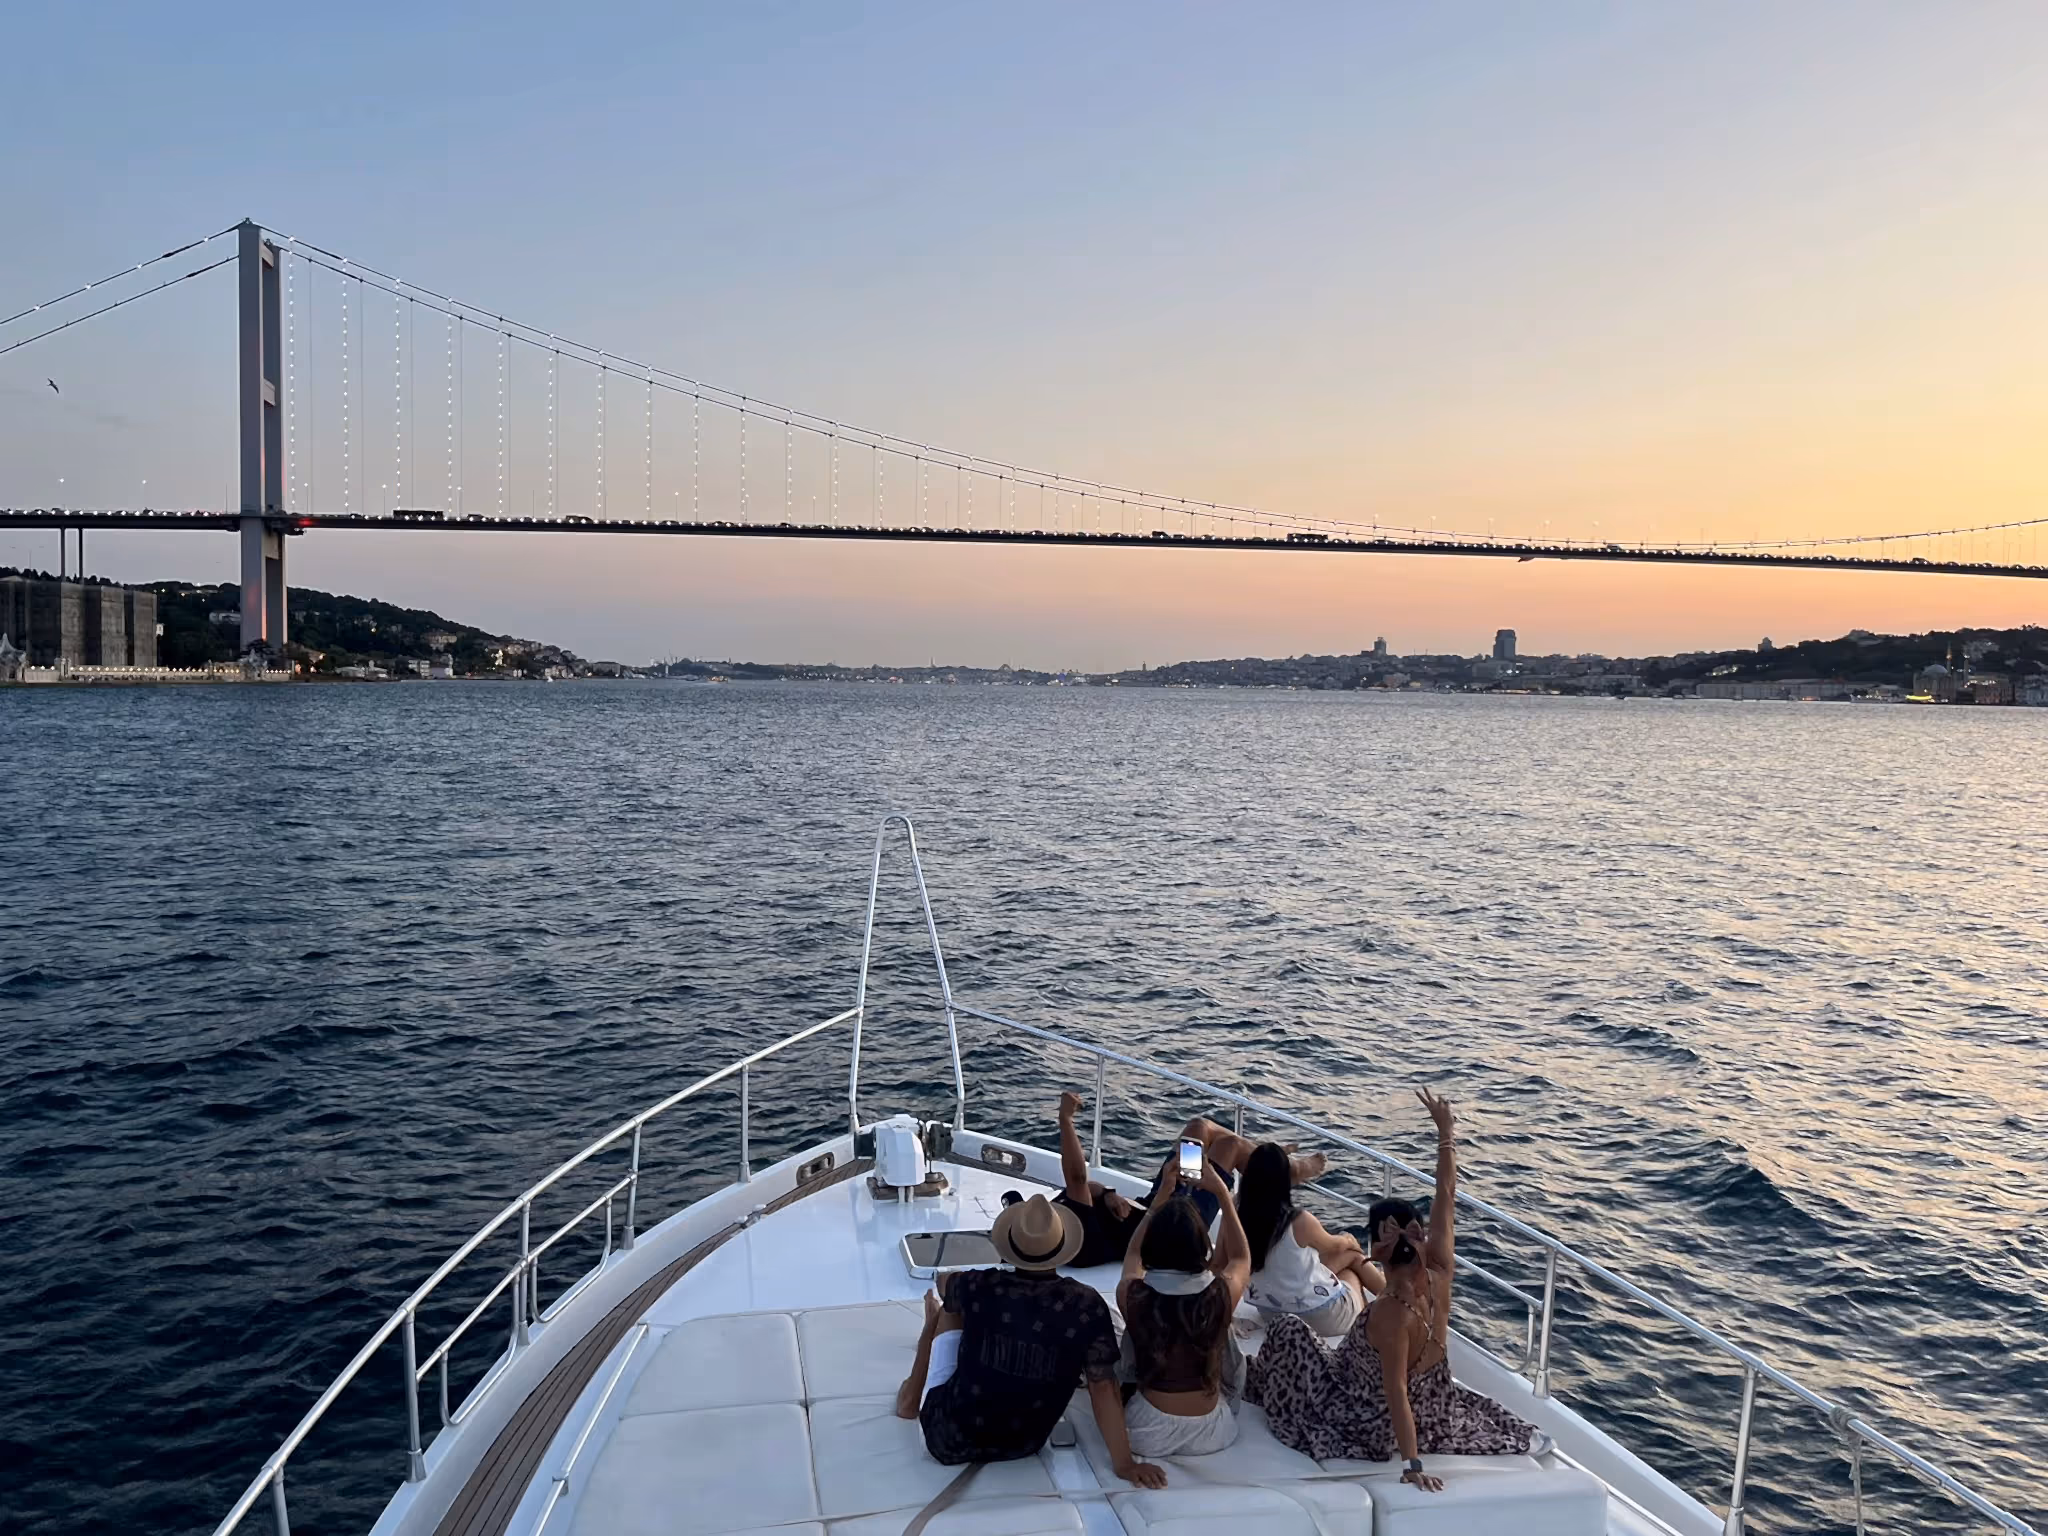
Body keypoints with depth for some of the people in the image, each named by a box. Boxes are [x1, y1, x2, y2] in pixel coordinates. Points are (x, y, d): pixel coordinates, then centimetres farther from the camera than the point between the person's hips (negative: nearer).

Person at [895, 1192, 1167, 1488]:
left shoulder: (979, 1287, -16)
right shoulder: (1087, 1306, -18)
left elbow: (943, 1283, 9)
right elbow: (1103, 1388, -15)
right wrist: (1124, 1464, -6)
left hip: (949, 1441, -2)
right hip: (1022, 1447, 2)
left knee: (949, 1312, 21)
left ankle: (912, 1395, 42)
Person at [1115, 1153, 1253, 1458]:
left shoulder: (1133, 1295, -20)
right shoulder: (1221, 1294, -21)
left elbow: (1134, 1253, 7)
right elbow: (1242, 1257, 6)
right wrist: (1222, 1193, 5)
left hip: (1147, 1435, 0)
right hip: (1209, 1435, 0)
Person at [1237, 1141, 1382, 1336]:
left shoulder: (1239, 1219, -13)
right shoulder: (1300, 1221, -27)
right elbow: (1334, 1246, -3)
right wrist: (1349, 1240, 21)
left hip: (1270, 1312, 5)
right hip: (1319, 1316, -5)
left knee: (1350, 1255, 23)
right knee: (1353, 1252, 24)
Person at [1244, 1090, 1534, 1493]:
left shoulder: (1390, 1313, -35)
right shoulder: (1438, 1276, -18)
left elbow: (1396, 1394, -33)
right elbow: (1446, 1197, -11)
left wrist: (1412, 1464, -29)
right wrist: (1444, 1131, -5)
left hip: (1375, 1426, -7)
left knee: (1288, 1329, 6)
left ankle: (1255, 1383, 29)